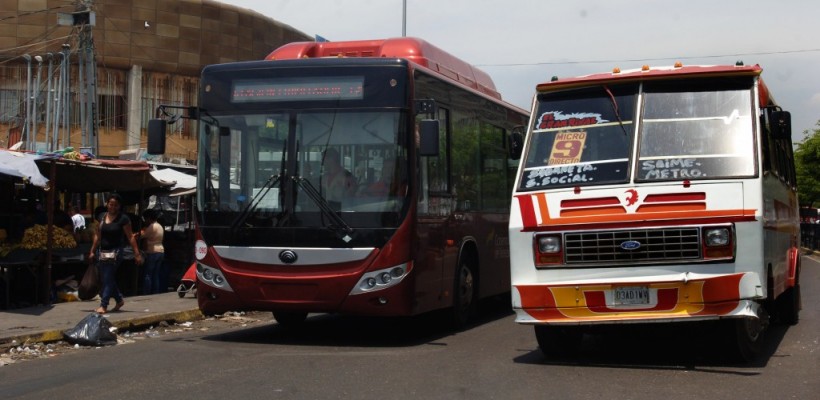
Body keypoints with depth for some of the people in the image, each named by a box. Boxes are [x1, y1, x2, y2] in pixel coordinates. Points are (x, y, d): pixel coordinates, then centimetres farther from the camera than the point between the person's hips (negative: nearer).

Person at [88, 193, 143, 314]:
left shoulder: (123, 219, -7)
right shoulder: (102, 217, 8)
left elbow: (130, 237, -8)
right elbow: (97, 235, 15)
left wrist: (137, 254, -11)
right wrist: (92, 251, 14)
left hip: (115, 252, -6)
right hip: (102, 252, 6)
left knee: (108, 279, -8)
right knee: (105, 279, 11)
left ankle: (103, 305, -5)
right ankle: (119, 299, 28)